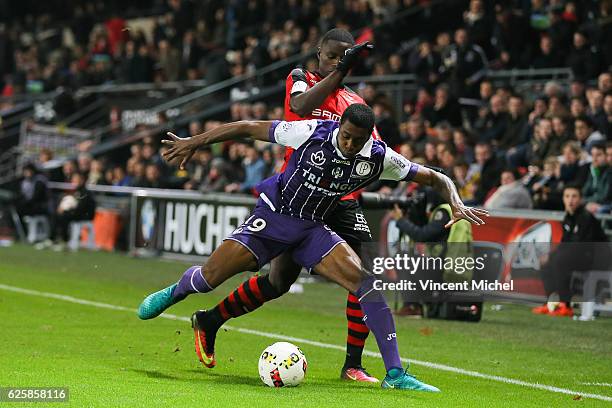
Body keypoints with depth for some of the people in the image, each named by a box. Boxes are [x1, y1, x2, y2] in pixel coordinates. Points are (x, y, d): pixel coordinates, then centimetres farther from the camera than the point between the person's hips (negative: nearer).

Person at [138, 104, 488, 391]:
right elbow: (249, 128, -12)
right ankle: (174, 293, 31)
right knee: (209, 277, -9)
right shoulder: (313, 132, -22)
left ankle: (395, 373, -19)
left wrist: (457, 204, -25)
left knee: (364, 280, -22)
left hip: (313, 230, 2)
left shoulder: (379, 158, -14)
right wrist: (195, 142, -10)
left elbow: (436, 178, -5)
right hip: (273, 217, -2)